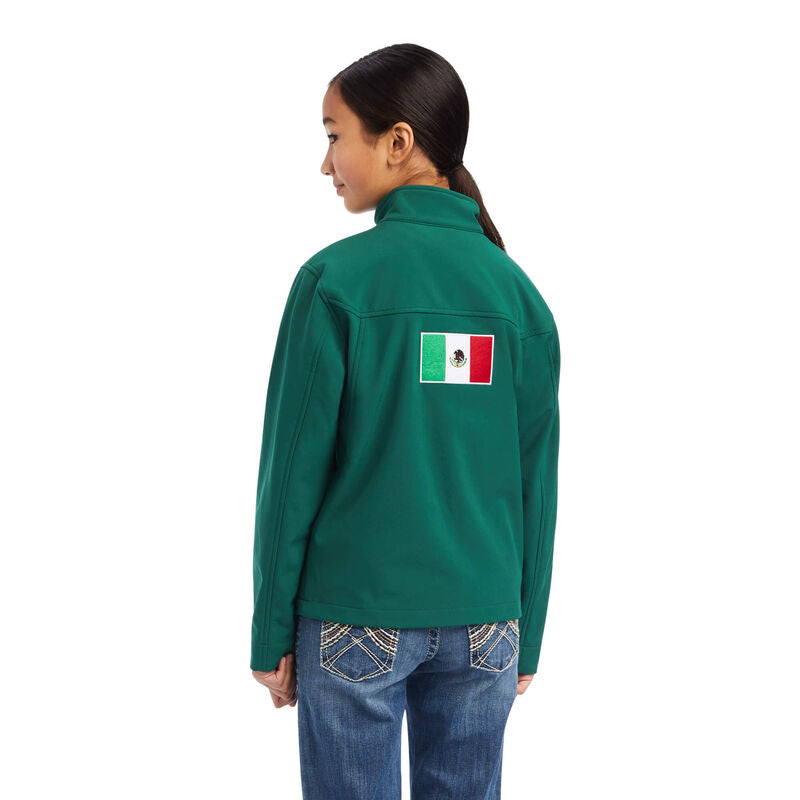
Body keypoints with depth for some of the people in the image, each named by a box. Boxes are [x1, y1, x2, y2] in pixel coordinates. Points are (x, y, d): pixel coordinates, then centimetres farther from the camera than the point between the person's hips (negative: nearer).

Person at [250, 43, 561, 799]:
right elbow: (537, 481, 5)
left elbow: (293, 467, -8)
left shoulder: (336, 280, -11)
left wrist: (271, 633, 1)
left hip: (356, 622, -4)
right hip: (484, 623, 4)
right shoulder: (517, 290, 2)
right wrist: (526, 638, 14)